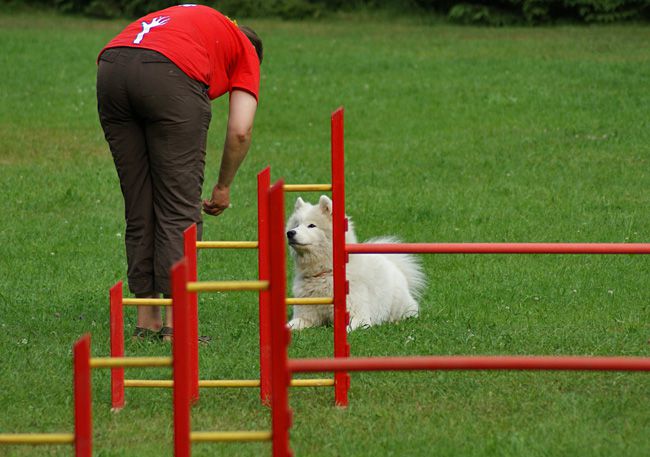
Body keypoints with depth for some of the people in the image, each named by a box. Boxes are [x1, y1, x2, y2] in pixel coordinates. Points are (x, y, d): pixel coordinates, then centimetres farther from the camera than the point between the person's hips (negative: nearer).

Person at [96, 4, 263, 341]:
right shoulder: (246, 52, 26)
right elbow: (240, 131, 13)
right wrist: (223, 187, 28)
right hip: (171, 74, -5)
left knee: (138, 208, 16)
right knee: (179, 209, 5)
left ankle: (146, 320, 19)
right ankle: (175, 323, 2)